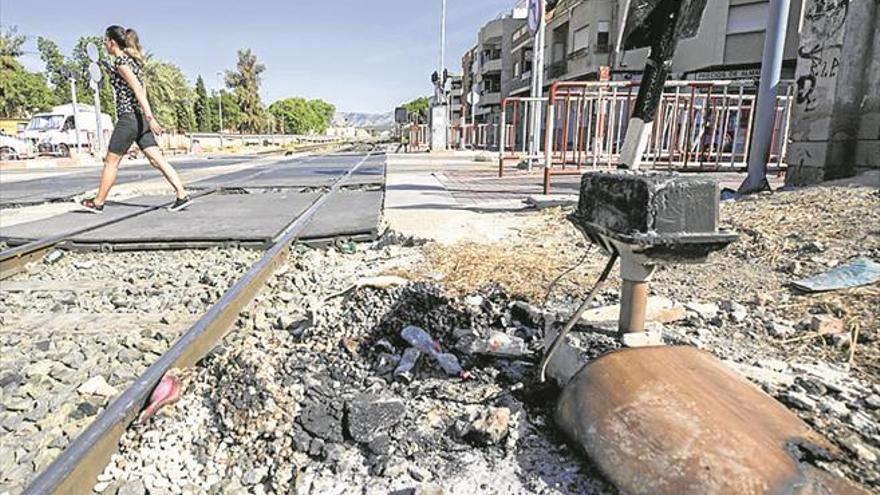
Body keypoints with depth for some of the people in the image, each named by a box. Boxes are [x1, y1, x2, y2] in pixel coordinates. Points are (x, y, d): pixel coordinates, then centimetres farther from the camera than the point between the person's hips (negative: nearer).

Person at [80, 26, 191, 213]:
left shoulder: (120, 60, -9)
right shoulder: (132, 59, 17)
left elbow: (137, 88, -20)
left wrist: (149, 117, -26)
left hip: (128, 117, -8)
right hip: (139, 117, 8)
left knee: (111, 162, 3)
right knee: (157, 159, 0)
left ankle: (98, 202, 15)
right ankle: (182, 195, -9)